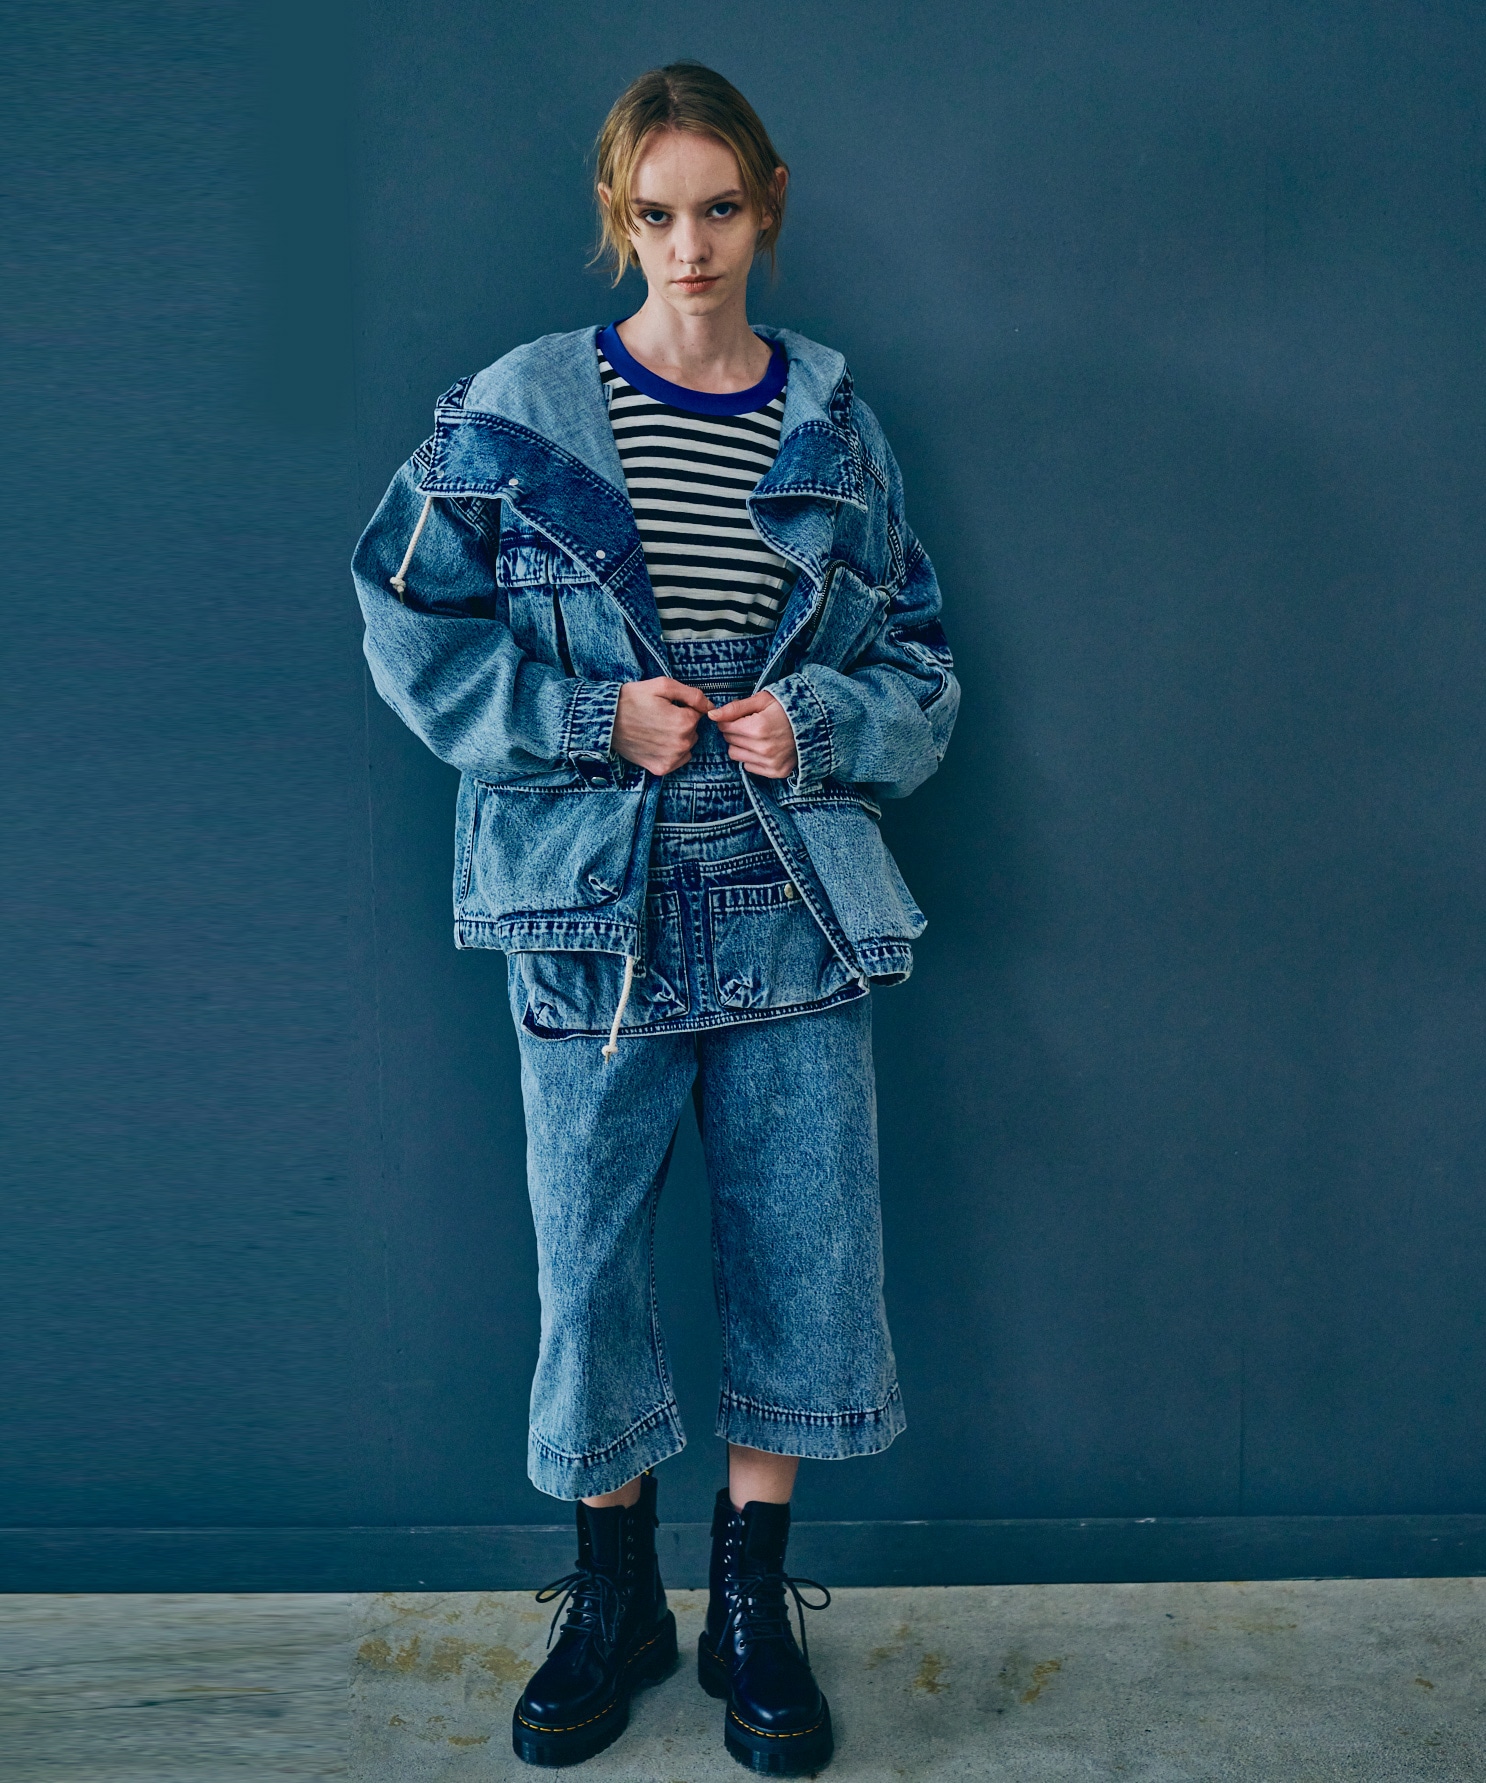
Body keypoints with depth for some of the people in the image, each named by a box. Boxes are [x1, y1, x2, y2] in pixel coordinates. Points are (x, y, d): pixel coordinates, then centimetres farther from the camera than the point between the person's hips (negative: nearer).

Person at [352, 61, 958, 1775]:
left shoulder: (838, 432, 7)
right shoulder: (518, 412, 1)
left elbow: (920, 670, 11)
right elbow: (415, 633, 1)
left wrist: (814, 721, -9)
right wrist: (597, 719, -10)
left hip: (792, 912, 2)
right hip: (593, 914, -1)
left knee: (801, 1255, 7)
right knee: (588, 1261, 7)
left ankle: (754, 1602, 30)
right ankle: (616, 1600, 32)